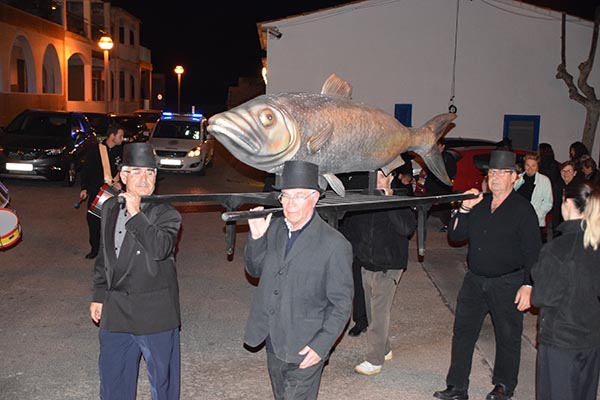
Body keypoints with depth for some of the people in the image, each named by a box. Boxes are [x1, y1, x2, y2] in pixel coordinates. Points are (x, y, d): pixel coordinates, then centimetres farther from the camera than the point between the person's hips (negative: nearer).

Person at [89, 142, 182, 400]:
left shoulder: (166, 213, -10)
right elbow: (103, 256, 15)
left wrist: (136, 213, -26)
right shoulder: (110, 207, 6)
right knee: (113, 377, 18)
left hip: (155, 312, -5)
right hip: (115, 309, 5)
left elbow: (160, 248, -29)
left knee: (162, 377, 10)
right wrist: (99, 295, 15)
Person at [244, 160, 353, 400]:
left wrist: (321, 345, -17)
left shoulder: (335, 245, -16)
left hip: (304, 350, -6)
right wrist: (256, 238, -8)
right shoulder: (274, 228, 2)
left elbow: (342, 304, -12)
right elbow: (255, 270, 10)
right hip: (273, 343, 6)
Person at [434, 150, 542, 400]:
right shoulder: (478, 204, 6)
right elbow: (455, 236, 5)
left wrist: (527, 285, -16)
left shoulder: (522, 209, -8)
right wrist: (464, 209, -9)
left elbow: (533, 251, -10)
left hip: (507, 283, -5)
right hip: (475, 280, 5)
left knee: (508, 337, 9)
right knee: (463, 332, 7)